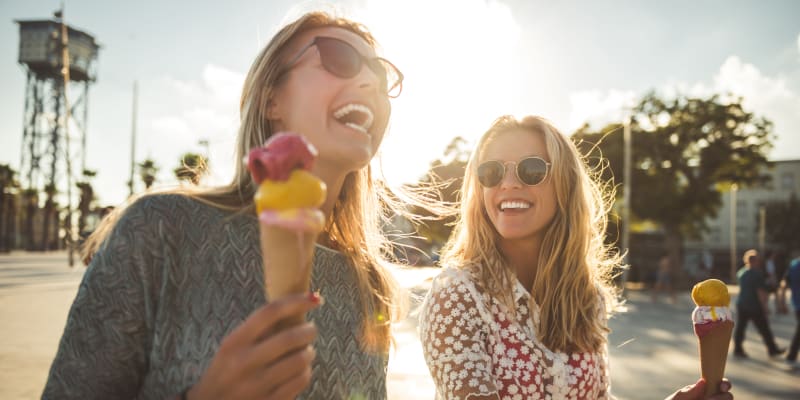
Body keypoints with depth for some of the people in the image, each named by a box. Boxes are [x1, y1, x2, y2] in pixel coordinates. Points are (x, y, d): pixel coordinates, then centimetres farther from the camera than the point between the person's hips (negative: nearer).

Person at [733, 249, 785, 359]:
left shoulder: (740, 272, 5)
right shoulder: (758, 274, -16)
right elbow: (761, 292, -19)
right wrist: (765, 306, -13)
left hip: (741, 304, 6)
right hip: (755, 306, -6)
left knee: (740, 327, 7)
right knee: (764, 329, 8)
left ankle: (738, 349, 6)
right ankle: (772, 349, 20)